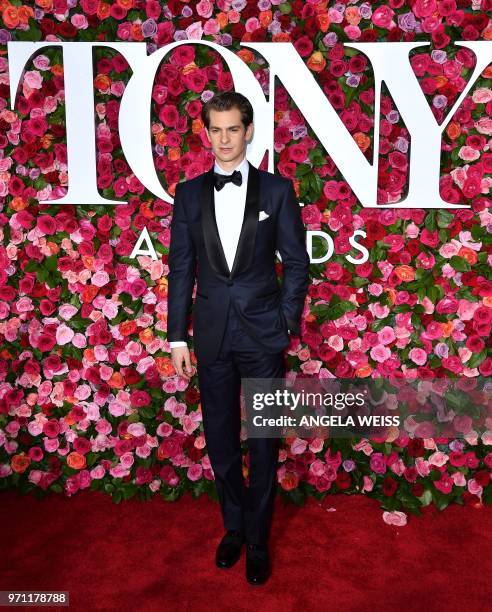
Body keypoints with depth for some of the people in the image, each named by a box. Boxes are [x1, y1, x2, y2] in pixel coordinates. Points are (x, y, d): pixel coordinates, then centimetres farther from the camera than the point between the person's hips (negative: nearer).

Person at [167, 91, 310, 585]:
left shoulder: (277, 189, -1)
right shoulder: (189, 193, 4)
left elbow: (297, 263, 1)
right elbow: (180, 269, 4)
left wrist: (287, 323, -5)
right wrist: (177, 337, 1)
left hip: (262, 334, -2)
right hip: (212, 335, 2)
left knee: (263, 443, 7)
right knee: (220, 440, 13)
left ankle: (258, 540, 25)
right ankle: (233, 527, 34)